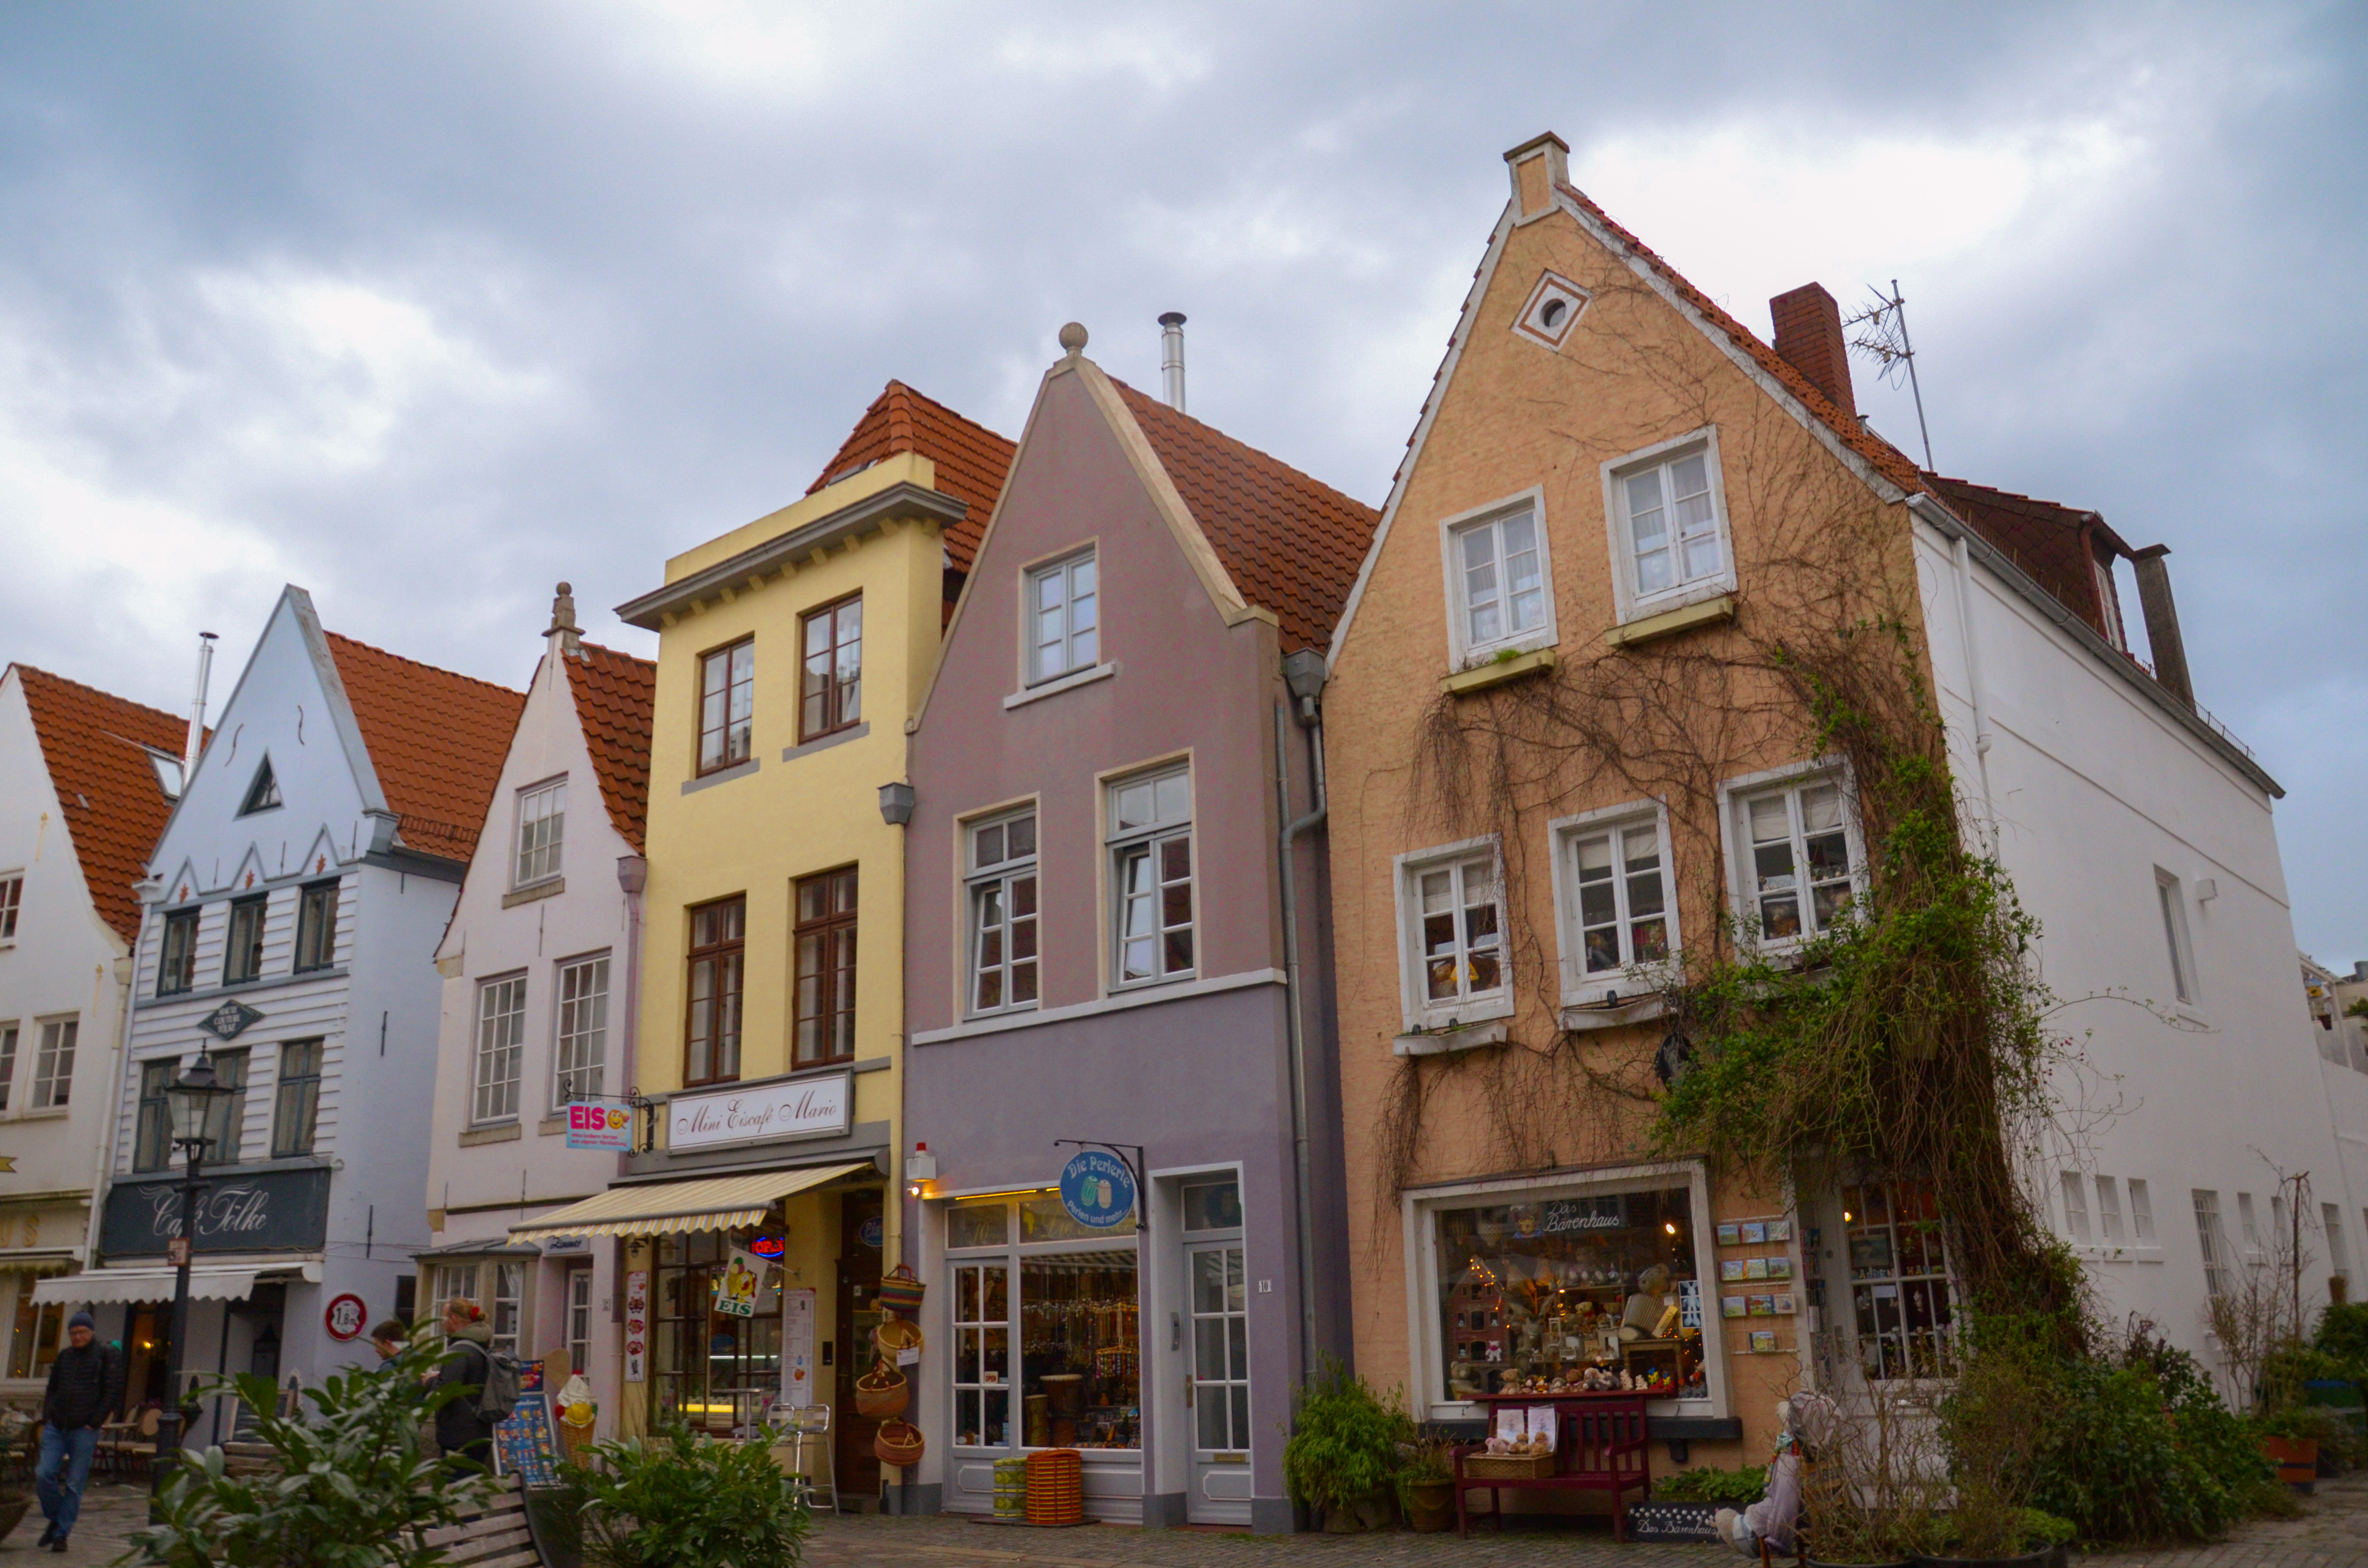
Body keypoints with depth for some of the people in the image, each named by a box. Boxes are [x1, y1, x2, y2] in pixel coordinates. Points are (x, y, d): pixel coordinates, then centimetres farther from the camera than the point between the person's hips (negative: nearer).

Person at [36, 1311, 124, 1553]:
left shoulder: (107, 1355, -2)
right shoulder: (64, 1356, 12)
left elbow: (113, 1393, -5)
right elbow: (52, 1389, 21)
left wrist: (94, 1423, -9)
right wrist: (46, 1419, 8)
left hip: (84, 1431, -4)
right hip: (56, 1428, 4)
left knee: (75, 1484, -1)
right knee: (44, 1474, -5)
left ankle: (61, 1534, 9)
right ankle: (55, 1520, 17)